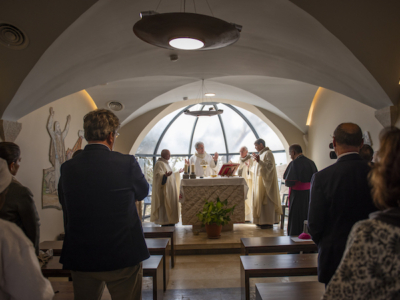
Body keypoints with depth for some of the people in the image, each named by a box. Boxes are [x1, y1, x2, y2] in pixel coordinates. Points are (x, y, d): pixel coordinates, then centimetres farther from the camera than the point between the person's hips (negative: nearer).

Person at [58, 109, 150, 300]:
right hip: (123, 256, -3)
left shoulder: (67, 168, -6)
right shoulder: (127, 163, -16)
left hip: (80, 258, 3)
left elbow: (65, 203, 10)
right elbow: (143, 193, 2)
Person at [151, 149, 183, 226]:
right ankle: (165, 223, -5)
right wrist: (165, 175, -46)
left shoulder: (165, 163, 17)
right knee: (165, 206, -9)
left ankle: (169, 222, 15)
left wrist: (178, 172, 38)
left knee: (170, 206, 11)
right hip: (164, 190, -10)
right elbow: (159, 176, -26)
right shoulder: (159, 164, -14)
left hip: (169, 190, 10)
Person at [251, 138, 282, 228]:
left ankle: (268, 222, -3)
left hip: (265, 181, -10)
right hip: (260, 181, 10)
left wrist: (259, 161, -31)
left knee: (266, 201, -7)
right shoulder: (261, 153, 17)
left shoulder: (268, 153, -11)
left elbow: (270, 166, -23)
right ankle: (261, 220, 13)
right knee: (260, 200, 9)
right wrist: (256, 160, 19)